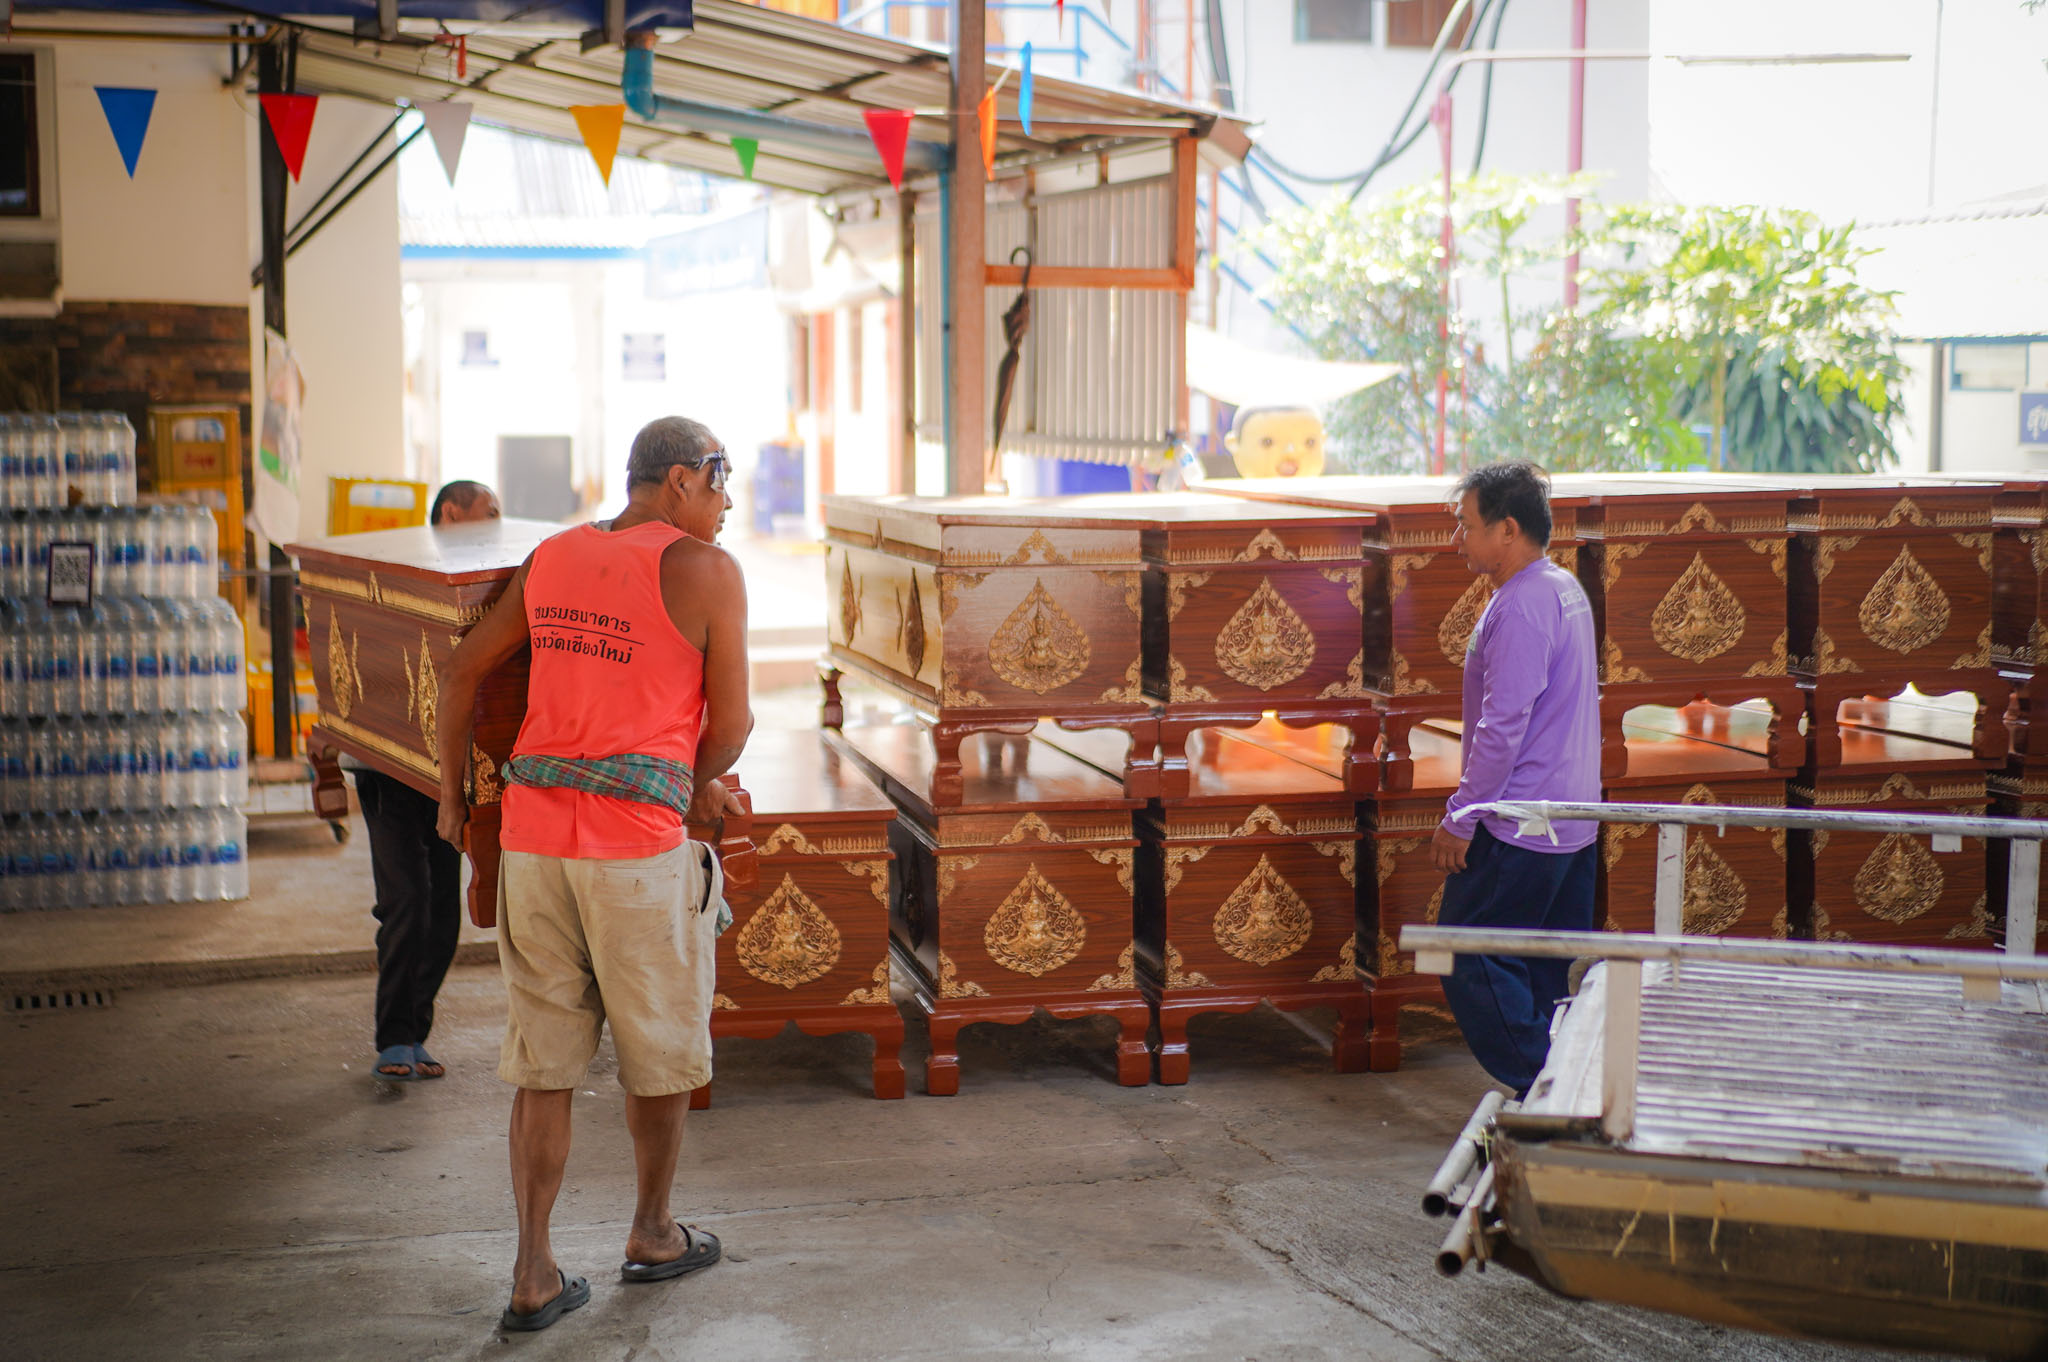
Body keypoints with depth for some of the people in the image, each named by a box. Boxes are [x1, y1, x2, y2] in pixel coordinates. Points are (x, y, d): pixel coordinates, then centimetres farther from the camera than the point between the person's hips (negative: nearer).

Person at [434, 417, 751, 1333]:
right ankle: (652, 1234, 33)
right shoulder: (708, 572, -7)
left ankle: (533, 1274, 11)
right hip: (638, 845, -5)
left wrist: (452, 794, 25)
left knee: (545, 1065, 11)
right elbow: (730, 724, -3)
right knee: (662, 1051, 16)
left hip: (533, 836, 5)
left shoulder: (552, 559, 11)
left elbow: (460, 671, 16)